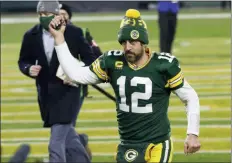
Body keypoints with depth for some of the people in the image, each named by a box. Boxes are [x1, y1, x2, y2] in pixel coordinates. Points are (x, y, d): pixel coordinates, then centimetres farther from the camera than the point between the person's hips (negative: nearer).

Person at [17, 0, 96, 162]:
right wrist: (29, 69, -14)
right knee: (67, 135, 20)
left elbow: (90, 58, -3)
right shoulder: (31, 36, -2)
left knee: (56, 144, -13)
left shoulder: (74, 33, -10)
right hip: (46, 93, 5)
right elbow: (23, 60, 10)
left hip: (67, 91, -5)